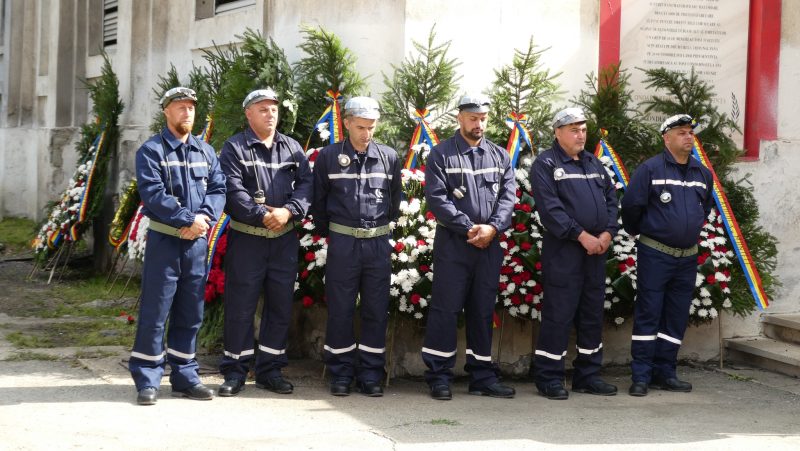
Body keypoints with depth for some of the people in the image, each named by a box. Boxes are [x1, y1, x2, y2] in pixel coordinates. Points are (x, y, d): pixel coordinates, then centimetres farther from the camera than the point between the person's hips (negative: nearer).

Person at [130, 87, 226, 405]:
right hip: (164, 239, -5)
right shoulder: (151, 150, -3)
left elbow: (218, 189, 5)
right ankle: (147, 381, 3)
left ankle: (184, 376, 19)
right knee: (155, 311, -4)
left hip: (197, 241, 5)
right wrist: (188, 219, -18)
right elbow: (153, 194, -14)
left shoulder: (205, 152, 13)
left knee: (190, 312, 10)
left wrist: (205, 218, -14)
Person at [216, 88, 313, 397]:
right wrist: (262, 215, -19)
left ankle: (270, 370, 19)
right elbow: (233, 190, -13)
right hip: (246, 238, -4)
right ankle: (235, 372, 8)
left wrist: (288, 211, -13)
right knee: (240, 306, -1)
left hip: (285, 239, 4)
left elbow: (306, 184, 3)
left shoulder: (292, 148, 12)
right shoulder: (235, 148, -2)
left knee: (281, 306, 8)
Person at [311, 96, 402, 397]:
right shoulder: (329, 156, 0)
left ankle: (371, 375, 13)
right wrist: (328, 233, 10)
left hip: (378, 243, 2)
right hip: (342, 244, -2)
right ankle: (341, 374, 13)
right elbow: (318, 202, 8)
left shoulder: (389, 157, 5)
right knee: (340, 309, 3)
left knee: (376, 310, 5)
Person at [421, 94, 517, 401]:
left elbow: (508, 197, 5)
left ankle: (482, 375, 17)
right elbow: (437, 198, -9)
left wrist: (492, 228, -12)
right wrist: (469, 228, -15)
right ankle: (439, 377, 2)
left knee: (483, 311, 10)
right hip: (452, 244, -4)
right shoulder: (441, 154, 0)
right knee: (445, 309, -4)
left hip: (489, 246, 4)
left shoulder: (500, 156, 13)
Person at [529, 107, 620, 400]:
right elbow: (550, 208, -14)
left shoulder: (594, 164, 18)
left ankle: (588, 375, 20)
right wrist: (581, 235, -17)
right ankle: (549, 378, 1)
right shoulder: (546, 164, -5)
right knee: (558, 314, -6)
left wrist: (608, 233, -2)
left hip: (596, 249, 7)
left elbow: (611, 199, 15)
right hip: (562, 251, -7)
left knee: (592, 314, 11)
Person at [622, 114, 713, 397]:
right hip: (655, 254, -5)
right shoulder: (651, 169, -9)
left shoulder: (703, 174, 9)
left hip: (687, 257, 5)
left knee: (676, 318, 8)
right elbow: (631, 205, -6)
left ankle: (665, 373, 17)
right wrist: (637, 232, 6)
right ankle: (641, 376, 2)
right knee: (648, 315, -3)